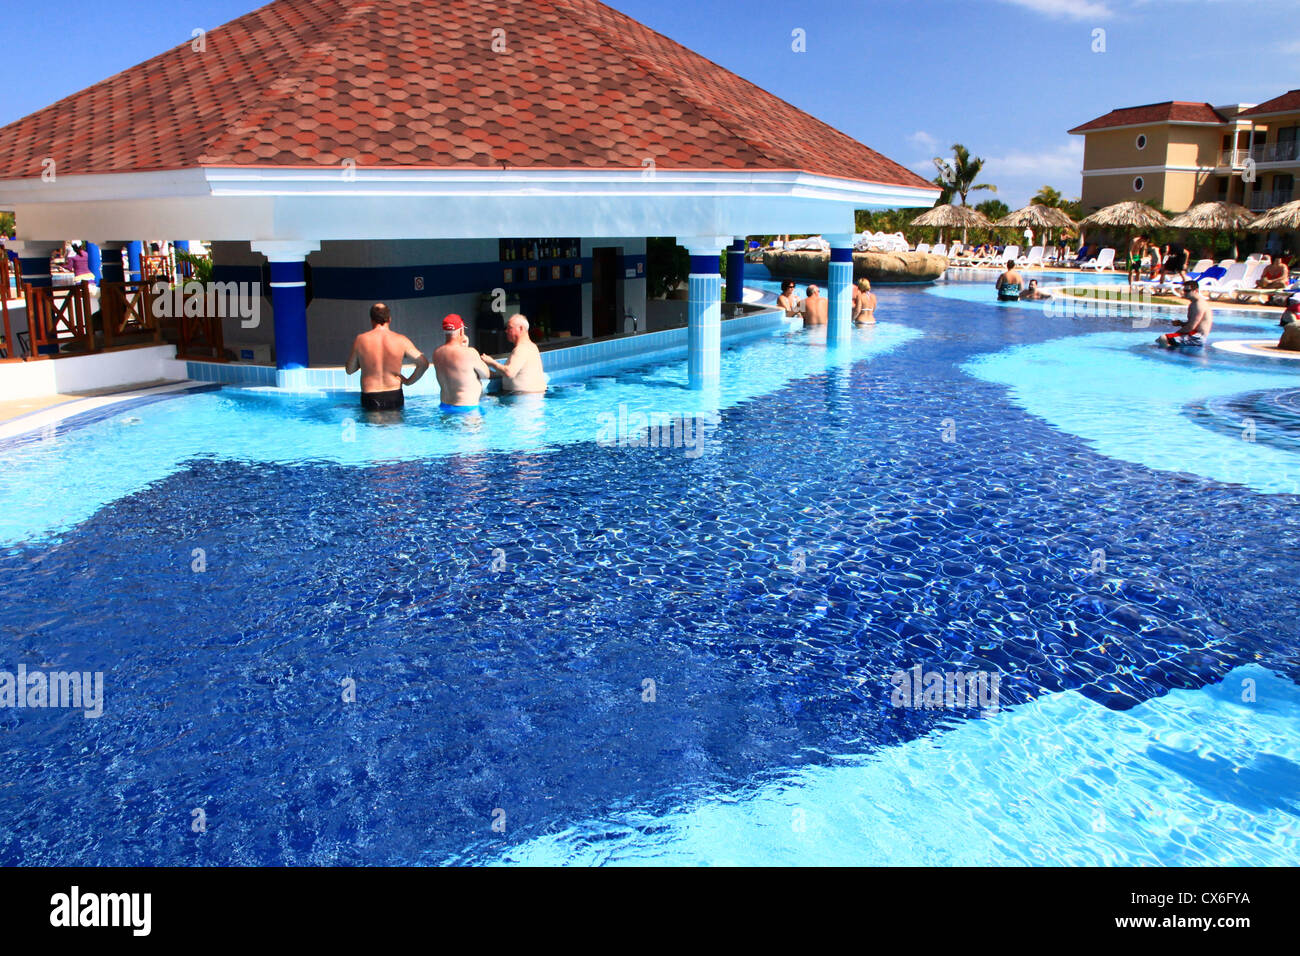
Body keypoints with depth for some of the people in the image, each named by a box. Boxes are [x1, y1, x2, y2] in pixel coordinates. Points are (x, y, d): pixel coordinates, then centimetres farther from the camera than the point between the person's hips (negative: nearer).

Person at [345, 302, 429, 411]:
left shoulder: (360, 340, -4)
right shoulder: (401, 340, -5)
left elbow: (349, 370, 6)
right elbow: (424, 363, -7)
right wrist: (409, 381, 5)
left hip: (370, 399, -1)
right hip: (394, 397, 1)